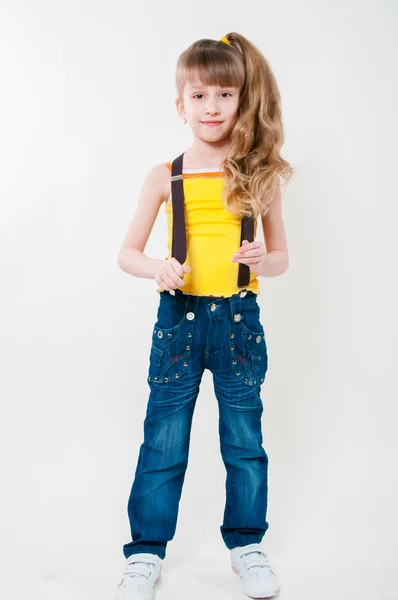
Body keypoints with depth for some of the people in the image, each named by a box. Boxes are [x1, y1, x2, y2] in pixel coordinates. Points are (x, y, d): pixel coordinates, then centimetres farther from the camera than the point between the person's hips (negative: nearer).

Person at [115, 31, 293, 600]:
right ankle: (146, 551, 23)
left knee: (245, 440, 11)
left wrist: (262, 261, -15)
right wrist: (158, 268, -16)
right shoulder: (165, 177, 1)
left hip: (240, 319, 1)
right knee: (163, 442, 7)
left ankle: (246, 542, 30)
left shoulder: (259, 173, 3)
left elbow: (281, 256, 7)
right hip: (179, 317, 0)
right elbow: (127, 252, 5)